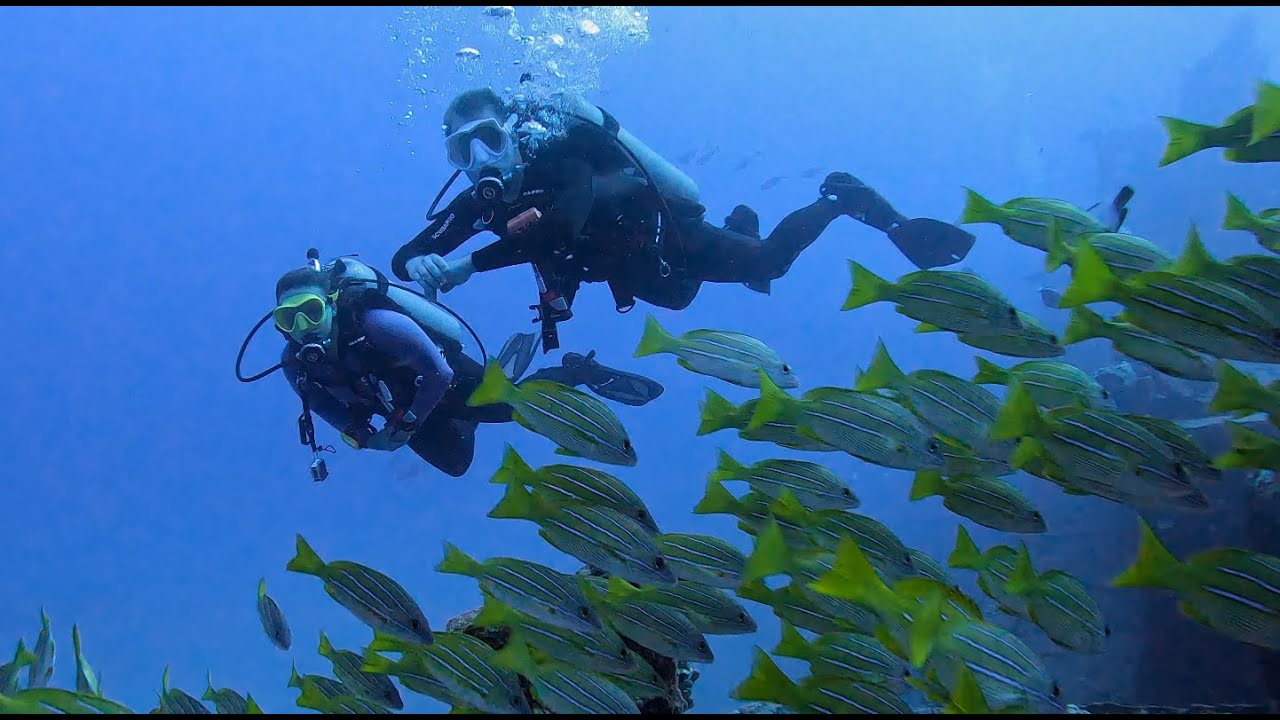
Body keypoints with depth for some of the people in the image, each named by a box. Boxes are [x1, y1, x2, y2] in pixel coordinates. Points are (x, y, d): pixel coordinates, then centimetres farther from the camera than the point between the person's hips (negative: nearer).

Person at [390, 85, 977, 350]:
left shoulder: (559, 160, -36)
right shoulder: (480, 202, -17)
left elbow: (559, 224, -56)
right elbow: (405, 256, -19)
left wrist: (469, 265, -57)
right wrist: (419, 266, -44)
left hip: (671, 238, -8)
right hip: (644, 276, 8)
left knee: (769, 259, 5)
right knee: (676, 297, 35)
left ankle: (844, 199, 27)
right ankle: (740, 224, 58)